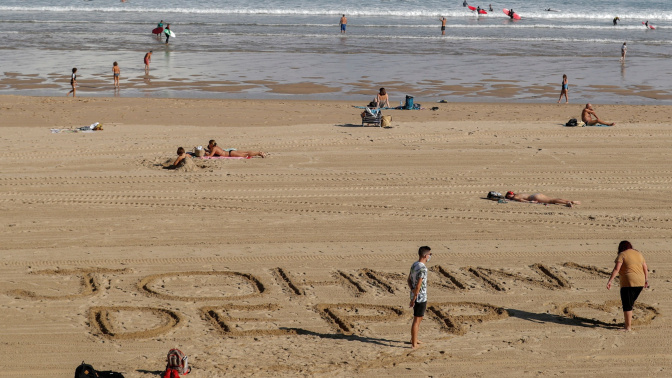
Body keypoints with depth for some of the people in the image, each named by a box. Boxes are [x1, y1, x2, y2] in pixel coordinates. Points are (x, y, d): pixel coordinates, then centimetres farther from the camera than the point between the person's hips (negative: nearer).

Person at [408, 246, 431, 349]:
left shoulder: (414, 265, 7)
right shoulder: (423, 269, -22)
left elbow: (408, 280, 13)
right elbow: (418, 286, -24)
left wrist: (412, 290, -3)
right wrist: (413, 299, -18)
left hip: (416, 297, 9)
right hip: (421, 297, -9)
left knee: (419, 317, 22)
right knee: (417, 320, -2)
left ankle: (414, 339, 33)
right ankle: (414, 344, 5)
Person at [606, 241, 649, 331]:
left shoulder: (622, 255, -5)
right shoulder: (638, 253, 14)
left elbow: (616, 269, -15)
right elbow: (645, 268, 17)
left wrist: (610, 281, -18)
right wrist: (646, 279, 28)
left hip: (629, 283, -7)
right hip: (640, 283, 7)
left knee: (627, 305, -2)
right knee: (630, 303, 20)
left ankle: (628, 327, -4)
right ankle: (628, 322, 21)